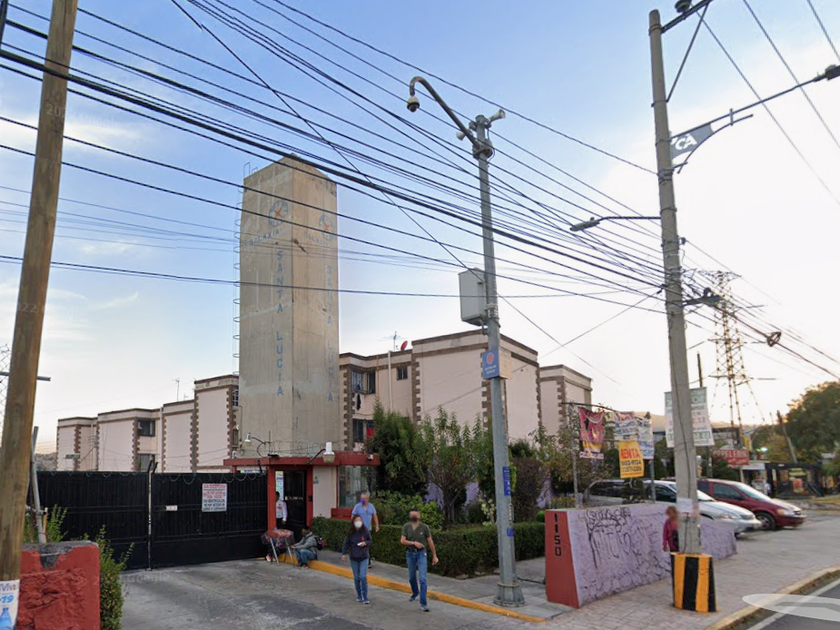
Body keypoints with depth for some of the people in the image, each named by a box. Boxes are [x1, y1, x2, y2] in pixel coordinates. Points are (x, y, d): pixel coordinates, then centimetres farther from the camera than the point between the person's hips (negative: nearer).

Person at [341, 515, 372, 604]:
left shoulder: (365, 532, -6)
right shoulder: (350, 533, -5)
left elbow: (370, 541, 5)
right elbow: (346, 543, -2)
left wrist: (365, 543, -15)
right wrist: (343, 553, -13)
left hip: (363, 558, -1)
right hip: (353, 558, 1)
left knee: (363, 577, -9)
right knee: (356, 577, 8)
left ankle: (365, 597, -3)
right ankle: (358, 595, 23)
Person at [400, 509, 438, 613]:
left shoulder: (424, 527, -8)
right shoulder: (406, 527, -4)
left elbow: (430, 542, -2)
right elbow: (402, 541, -9)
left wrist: (434, 556, 0)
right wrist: (414, 543, -23)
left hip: (421, 553, -2)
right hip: (410, 553, 3)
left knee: (422, 578, -11)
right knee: (412, 577, 18)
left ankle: (423, 603, -9)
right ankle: (415, 593, 47)